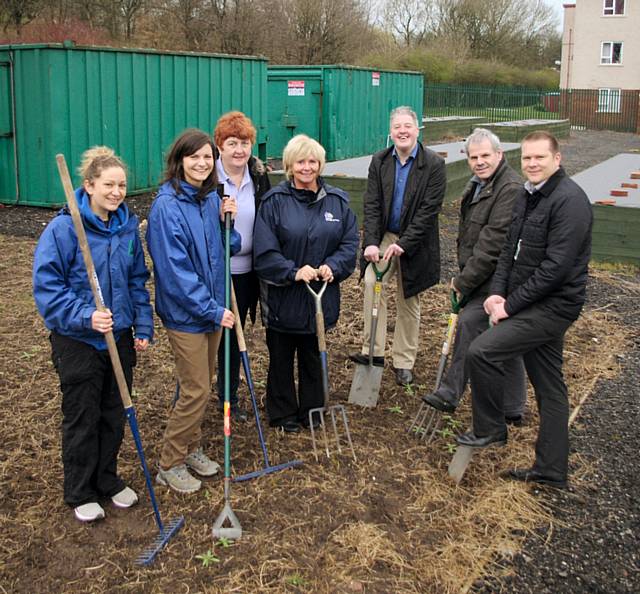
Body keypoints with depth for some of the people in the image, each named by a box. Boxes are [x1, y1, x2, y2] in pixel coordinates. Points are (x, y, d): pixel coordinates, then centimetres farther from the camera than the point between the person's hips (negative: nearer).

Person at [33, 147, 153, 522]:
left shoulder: (128, 227, -1)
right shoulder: (64, 228, -17)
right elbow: (47, 285, -17)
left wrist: (143, 326, 2)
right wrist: (85, 316, -28)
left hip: (120, 337, 5)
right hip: (78, 341, -5)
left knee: (115, 415, 16)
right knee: (82, 419, 9)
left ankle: (108, 480, 36)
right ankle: (80, 493, 26)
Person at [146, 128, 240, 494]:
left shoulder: (212, 197, 5)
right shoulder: (168, 205, -18)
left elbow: (226, 250, 14)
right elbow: (175, 269, -21)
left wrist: (226, 221, -6)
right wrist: (212, 309, -19)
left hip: (214, 306, 7)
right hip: (185, 312, -7)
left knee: (203, 385, 17)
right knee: (196, 390, -3)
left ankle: (192, 448, 34)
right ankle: (170, 464, 14)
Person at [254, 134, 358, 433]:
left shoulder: (337, 201, 2)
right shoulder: (274, 201, -10)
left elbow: (350, 243, 2)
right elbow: (264, 251, -14)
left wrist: (332, 267, -15)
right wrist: (294, 272, -25)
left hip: (321, 296, 3)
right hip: (282, 296, -3)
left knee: (313, 356, 18)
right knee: (281, 358, 12)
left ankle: (312, 410, 35)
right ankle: (283, 414, 28)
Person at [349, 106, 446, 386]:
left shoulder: (434, 164, -10)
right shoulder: (379, 161, 1)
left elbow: (429, 209, -14)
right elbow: (371, 205, -4)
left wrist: (403, 244, -20)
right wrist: (371, 242, -16)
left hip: (414, 243, -2)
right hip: (383, 237, 2)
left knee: (409, 304, 9)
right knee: (371, 283, -23)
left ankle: (403, 362, 22)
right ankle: (373, 350, -16)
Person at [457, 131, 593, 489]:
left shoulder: (569, 200, -18)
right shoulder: (528, 196, 12)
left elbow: (556, 266, -23)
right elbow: (510, 249, 13)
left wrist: (511, 305, -18)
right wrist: (498, 292, -3)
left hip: (553, 305, -9)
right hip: (536, 305, 9)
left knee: (481, 351, -17)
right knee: (549, 386, 14)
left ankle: (490, 429, 4)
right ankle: (552, 470, 25)